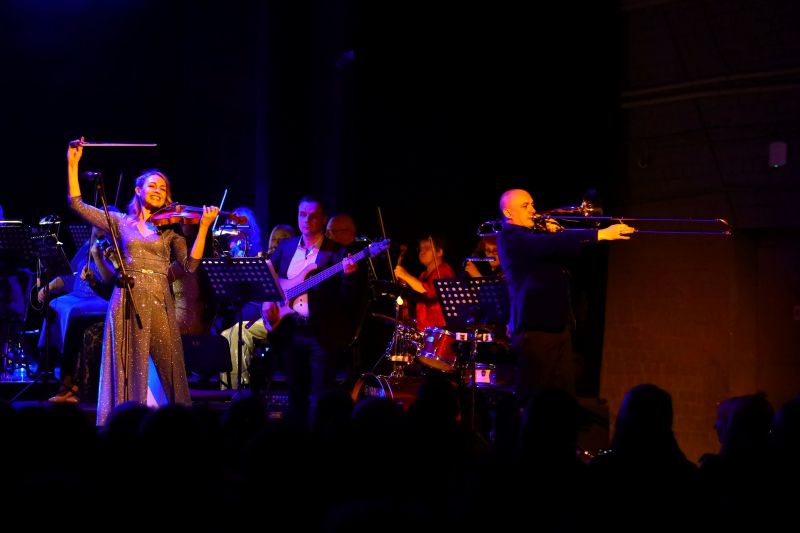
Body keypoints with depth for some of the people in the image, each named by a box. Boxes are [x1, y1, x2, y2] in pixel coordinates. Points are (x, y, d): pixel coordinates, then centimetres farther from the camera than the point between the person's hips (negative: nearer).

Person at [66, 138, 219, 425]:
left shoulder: (170, 227, 11)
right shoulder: (121, 222, 12)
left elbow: (190, 264, 0)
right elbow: (77, 204, 9)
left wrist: (204, 227, -9)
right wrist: (73, 164, 4)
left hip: (159, 302, 0)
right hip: (127, 301, 0)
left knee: (170, 372, -2)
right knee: (127, 370, -1)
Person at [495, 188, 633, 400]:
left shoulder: (533, 236, 19)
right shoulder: (510, 238, -10)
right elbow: (550, 245, -24)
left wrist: (554, 236, 3)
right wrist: (601, 234, -29)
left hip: (559, 326, 9)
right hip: (535, 328, -9)